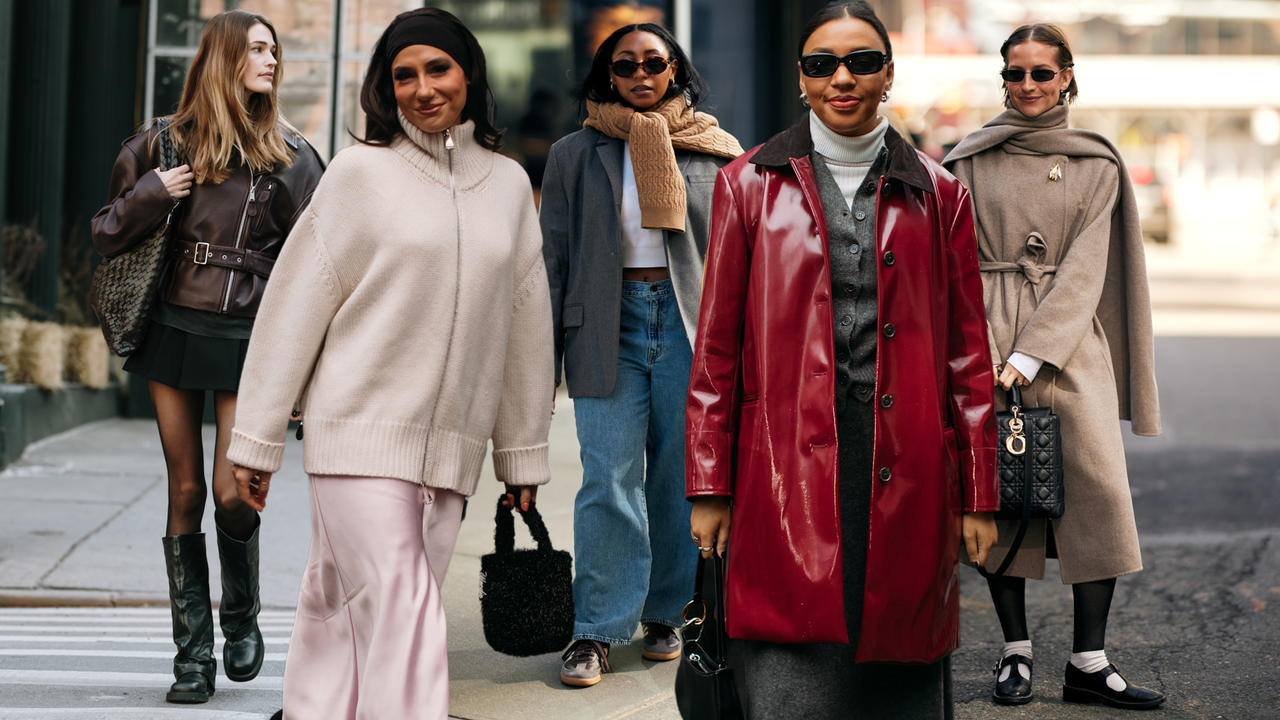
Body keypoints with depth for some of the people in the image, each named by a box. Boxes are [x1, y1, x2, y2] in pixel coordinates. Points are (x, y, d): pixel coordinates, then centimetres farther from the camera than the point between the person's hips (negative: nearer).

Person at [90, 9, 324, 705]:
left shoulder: (288, 155, 4)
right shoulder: (168, 142, 5)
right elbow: (108, 235, 10)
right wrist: (151, 197, -10)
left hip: (248, 338, -1)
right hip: (174, 329, 1)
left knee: (233, 492, -8)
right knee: (185, 492, 3)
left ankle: (242, 617, 20)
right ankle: (193, 655, 9)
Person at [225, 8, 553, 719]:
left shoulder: (509, 185, 12)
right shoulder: (362, 171, 0)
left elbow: (525, 324, 17)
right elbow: (295, 305, 1)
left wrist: (523, 455, 18)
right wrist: (256, 439, -1)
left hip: (451, 449, 4)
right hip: (360, 432, -3)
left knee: (343, 621, 7)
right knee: (400, 616, -11)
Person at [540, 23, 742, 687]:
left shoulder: (715, 153, 8)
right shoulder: (576, 154, 8)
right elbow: (552, 260, 9)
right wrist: (543, 360, 4)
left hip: (692, 326, 1)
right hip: (609, 326, -1)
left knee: (681, 477, 4)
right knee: (609, 479, -7)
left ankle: (665, 614, 19)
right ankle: (596, 632, -1)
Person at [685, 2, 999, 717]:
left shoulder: (938, 194, 10)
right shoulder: (751, 185, 7)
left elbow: (968, 355, 10)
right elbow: (717, 348, 7)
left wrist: (978, 496, 6)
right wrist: (709, 487, 1)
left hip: (905, 473, 1)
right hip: (788, 467, -1)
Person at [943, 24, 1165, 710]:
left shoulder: (1096, 166, 7)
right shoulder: (969, 160, 8)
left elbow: (1084, 268, -3)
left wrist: (1032, 353, -13)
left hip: (1070, 344, 0)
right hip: (987, 343, 0)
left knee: (1100, 490, -9)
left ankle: (1088, 664, -3)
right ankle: (1015, 652, 11)